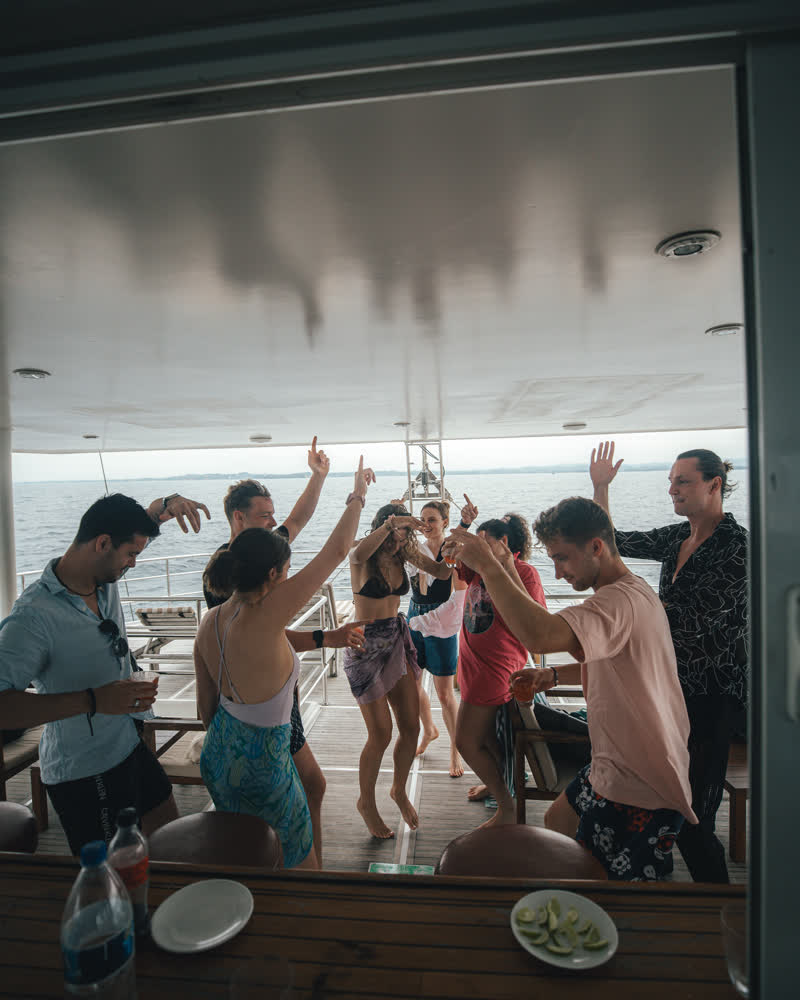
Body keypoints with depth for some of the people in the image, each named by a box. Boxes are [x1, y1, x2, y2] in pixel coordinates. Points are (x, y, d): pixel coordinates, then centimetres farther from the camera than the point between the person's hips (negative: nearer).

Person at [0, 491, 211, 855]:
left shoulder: (105, 578, -5)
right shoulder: (35, 614, -27)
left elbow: (143, 521, 11)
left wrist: (167, 503, -10)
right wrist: (93, 700, -38)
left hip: (128, 746, 8)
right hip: (82, 774, -8)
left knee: (171, 836, 23)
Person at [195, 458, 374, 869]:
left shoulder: (209, 622, -8)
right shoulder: (265, 618, -30)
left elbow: (206, 705, 3)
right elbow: (335, 551, -24)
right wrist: (358, 494, -12)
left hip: (217, 754, 7)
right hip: (261, 766, -7)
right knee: (299, 862, 18)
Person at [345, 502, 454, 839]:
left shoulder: (405, 553, 0)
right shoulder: (361, 556, -14)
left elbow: (443, 571, -9)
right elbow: (358, 554, -40)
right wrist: (389, 524, -52)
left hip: (396, 640, 5)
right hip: (365, 644, -5)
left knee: (411, 727, 9)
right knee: (381, 734, 3)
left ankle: (399, 791, 37)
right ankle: (366, 802, 30)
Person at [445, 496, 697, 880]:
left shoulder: (622, 600, -30)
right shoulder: (630, 593, 6)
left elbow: (540, 635, -47)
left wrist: (487, 564, -38)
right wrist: (555, 674, 5)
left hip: (638, 791, -10)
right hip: (623, 767, 10)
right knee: (556, 823, 25)